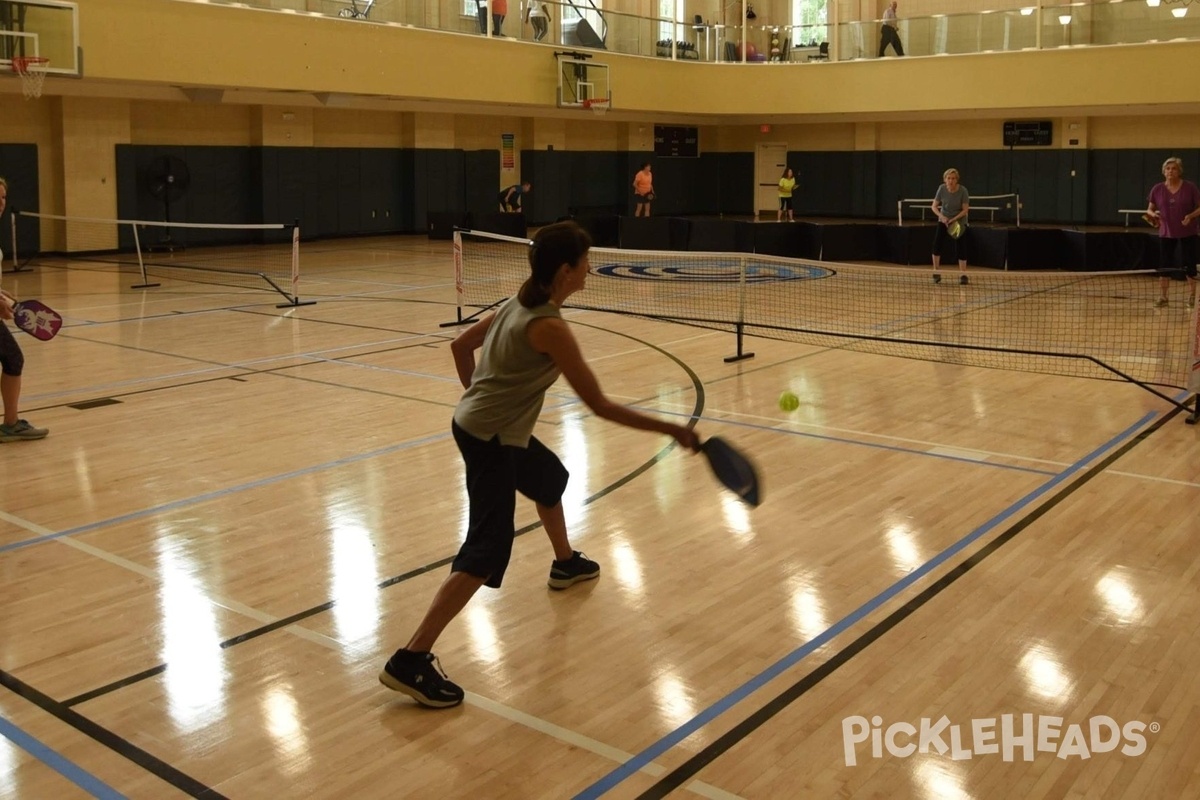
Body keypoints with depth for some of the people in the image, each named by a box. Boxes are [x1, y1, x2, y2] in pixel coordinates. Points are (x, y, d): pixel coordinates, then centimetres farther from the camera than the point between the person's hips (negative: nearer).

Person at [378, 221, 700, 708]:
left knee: (551, 478, 32)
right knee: (487, 550, -13)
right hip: (490, 440, -10)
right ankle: (411, 660, -16)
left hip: (479, 424, 10)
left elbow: (460, 346, 16)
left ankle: (565, 564, 58)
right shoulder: (549, 327, -22)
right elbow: (599, 405, -21)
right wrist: (671, 430, -18)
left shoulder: (519, 303, 4)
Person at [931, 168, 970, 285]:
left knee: (960, 248, -6)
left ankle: (963, 275, 5)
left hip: (959, 221, -2)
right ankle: (936, 273, 2)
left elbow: (965, 209, -15)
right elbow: (934, 206, -8)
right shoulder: (942, 188, -14)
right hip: (943, 220, 2)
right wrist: (941, 216, -26)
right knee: (937, 245, -11)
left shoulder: (963, 190, -20)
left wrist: (954, 219, -27)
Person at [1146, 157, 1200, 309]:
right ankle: (1163, 297, 12)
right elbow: (1149, 209, 8)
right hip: (1166, 233, 2)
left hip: (1187, 233, -2)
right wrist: (1153, 214, -14)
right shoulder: (1157, 189, 0)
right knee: (1164, 265, 3)